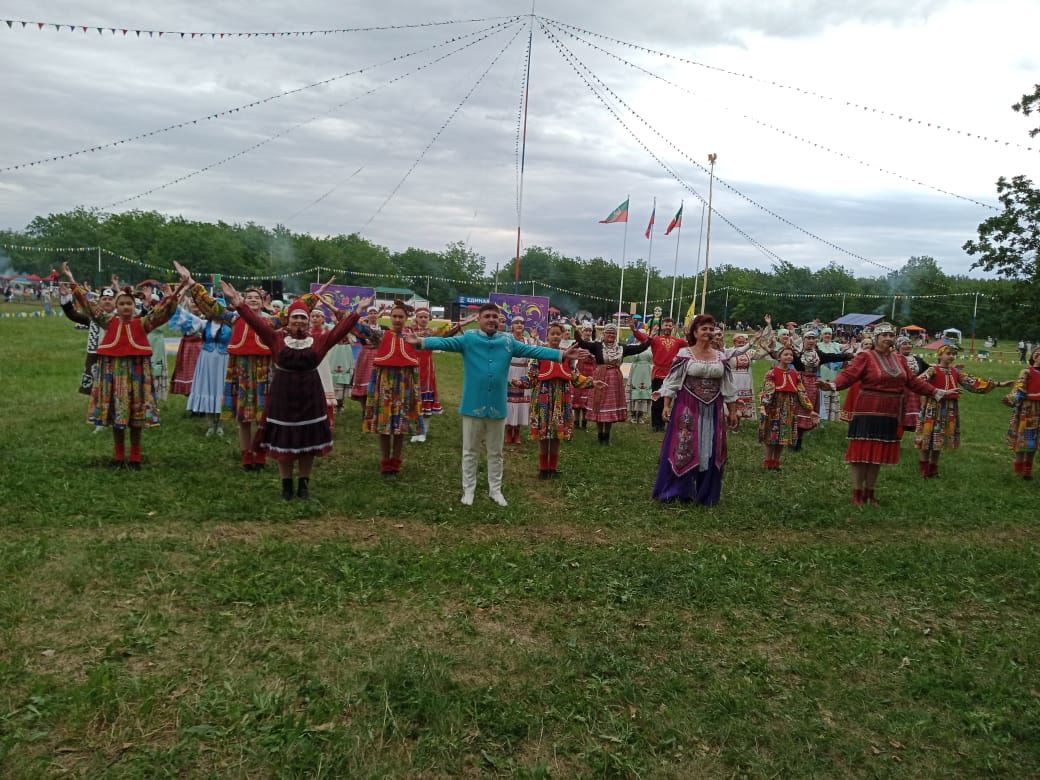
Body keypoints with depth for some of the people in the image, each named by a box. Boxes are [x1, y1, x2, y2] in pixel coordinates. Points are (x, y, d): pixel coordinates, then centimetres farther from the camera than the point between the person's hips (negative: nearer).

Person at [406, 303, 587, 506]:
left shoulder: (508, 341, 3)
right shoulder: (468, 338, -5)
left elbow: (533, 350, 2)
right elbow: (445, 342, -17)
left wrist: (561, 354, -5)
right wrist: (421, 342, -35)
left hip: (497, 406, 3)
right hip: (473, 405, -3)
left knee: (495, 452, 14)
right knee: (469, 451, 9)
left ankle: (495, 490, 28)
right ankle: (468, 489, 23)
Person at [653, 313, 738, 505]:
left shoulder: (720, 357, 7)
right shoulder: (684, 354, -4)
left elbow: (727, 386, 11)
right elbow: (672, 381, -4)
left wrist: (732, 411, 11)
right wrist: (666, 405, -12)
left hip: (713, 411, 4)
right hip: (688, 409, -4)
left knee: (710, 451, 7)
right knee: (682, 449, -2)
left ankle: (706, 493, 20)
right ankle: (675, 491, 10)